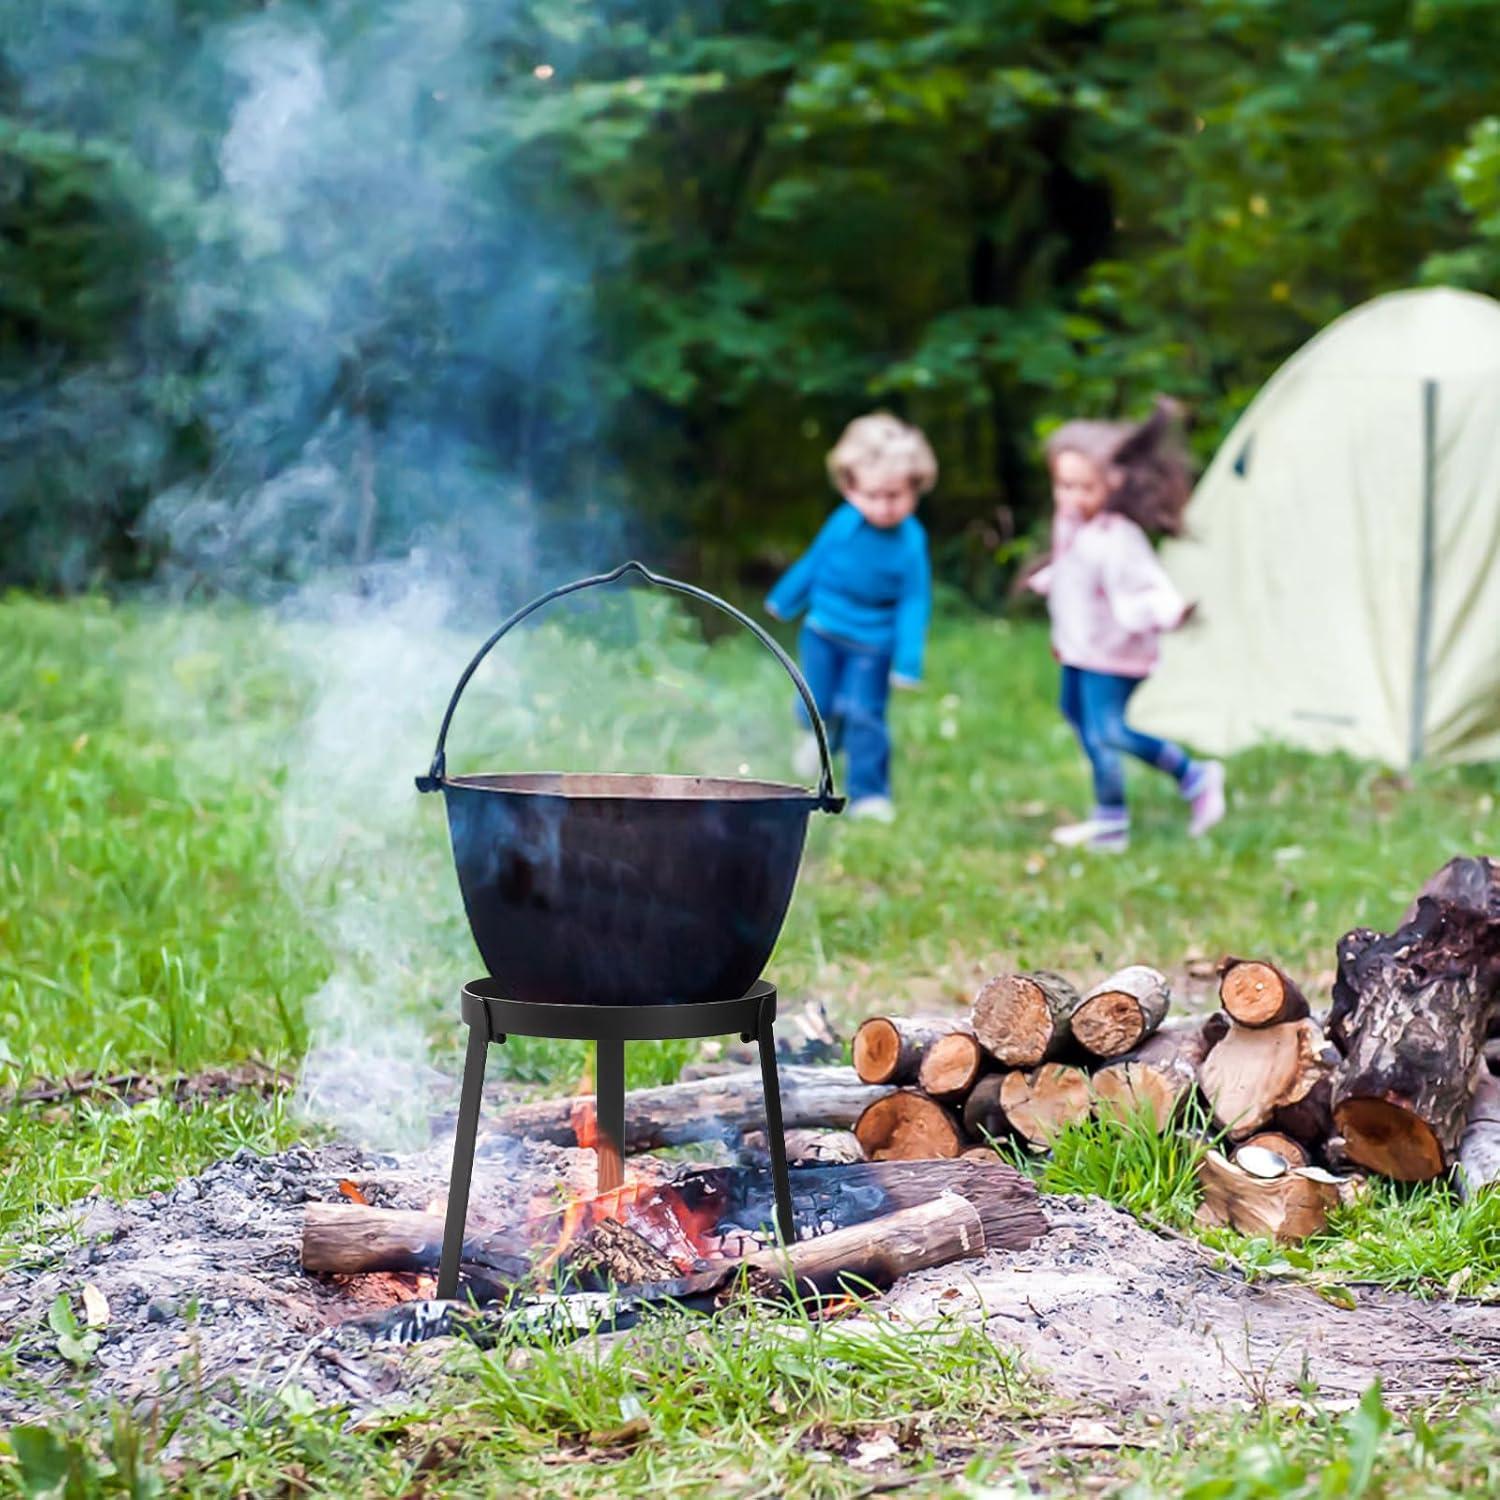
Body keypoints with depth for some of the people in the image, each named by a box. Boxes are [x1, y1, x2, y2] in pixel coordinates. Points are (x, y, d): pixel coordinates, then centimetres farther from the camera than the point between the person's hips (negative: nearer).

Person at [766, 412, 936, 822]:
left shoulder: (910, 543, -18)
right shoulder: (844, 523, -12)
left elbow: (914, 604, -12)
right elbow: (814, 561, 6)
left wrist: (908, 662, -14)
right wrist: (784, 601, 20)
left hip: (872, 642, -3)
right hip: (823, 631, 3)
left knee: (863, 713, -8)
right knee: (820, 706, 9)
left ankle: (869, 793, 6)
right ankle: (820, 736, 45)